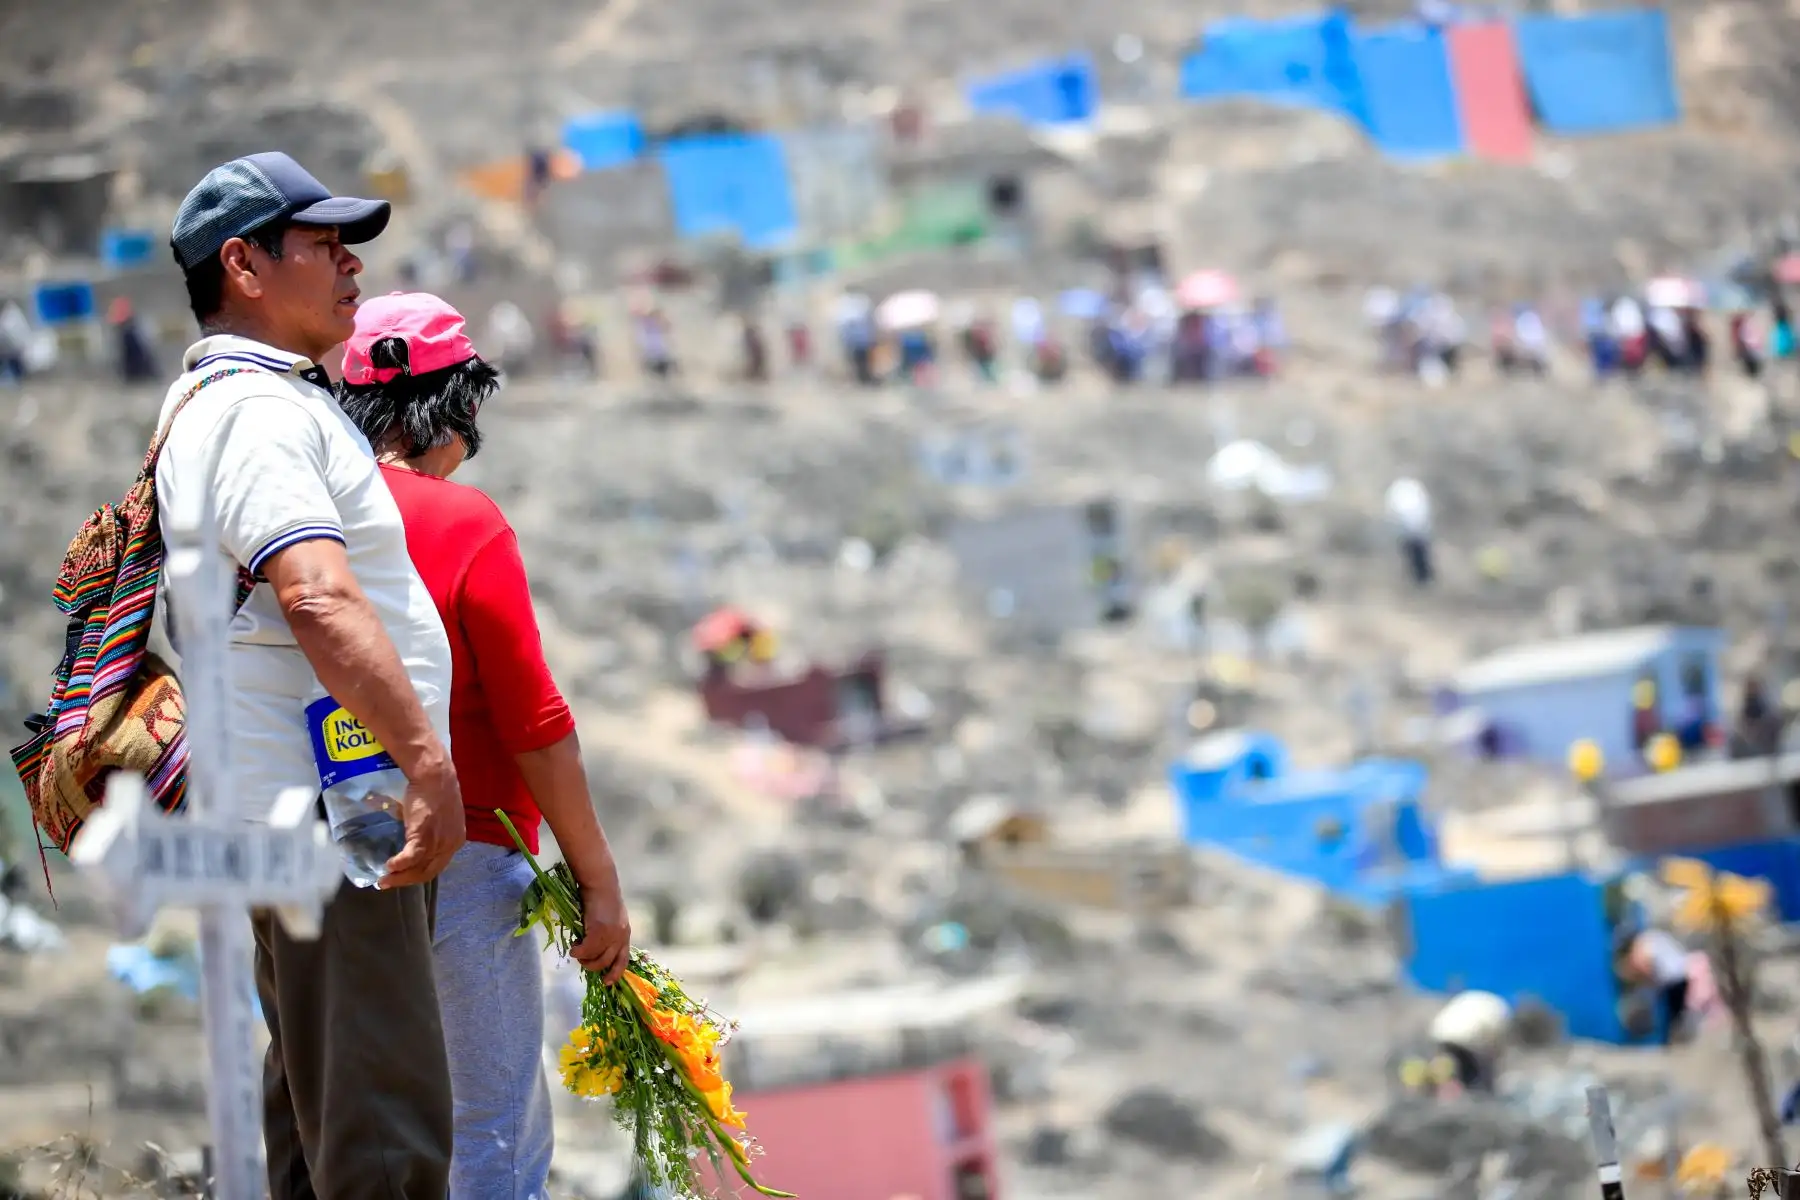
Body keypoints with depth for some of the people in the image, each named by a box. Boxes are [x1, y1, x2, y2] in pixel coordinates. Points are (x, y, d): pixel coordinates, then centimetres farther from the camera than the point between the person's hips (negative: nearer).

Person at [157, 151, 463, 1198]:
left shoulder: (234, 399, 21)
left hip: (316, 801, 11)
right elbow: (316, 598, -28)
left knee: (314, 1112, 15)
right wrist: (428, 757, -33)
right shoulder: (256, 406, -15)